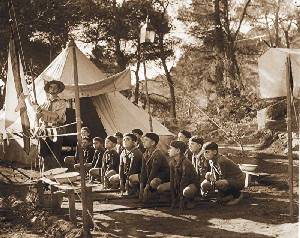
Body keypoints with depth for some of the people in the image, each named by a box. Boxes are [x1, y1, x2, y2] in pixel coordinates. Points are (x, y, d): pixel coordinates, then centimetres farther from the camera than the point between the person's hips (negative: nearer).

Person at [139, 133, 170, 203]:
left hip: (164, 176, -9)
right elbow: (143, 171, -4)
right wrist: (141, 188, -13)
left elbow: (153, 171, -25)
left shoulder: (158, 154, -22)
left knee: (153, 183, -38)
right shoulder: (145, 154, 2)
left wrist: (147, 187, -25)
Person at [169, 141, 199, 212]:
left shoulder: (186, 163, -27)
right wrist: (173, 199, -10)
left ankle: (190, 200, -6)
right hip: (178, 184, 7)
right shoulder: (172, 162, -4)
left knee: (186, 191, -39)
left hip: (192, 185, -7)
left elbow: (183, 182, -28)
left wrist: (181, 202, -27)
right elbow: (172, 180, -5)